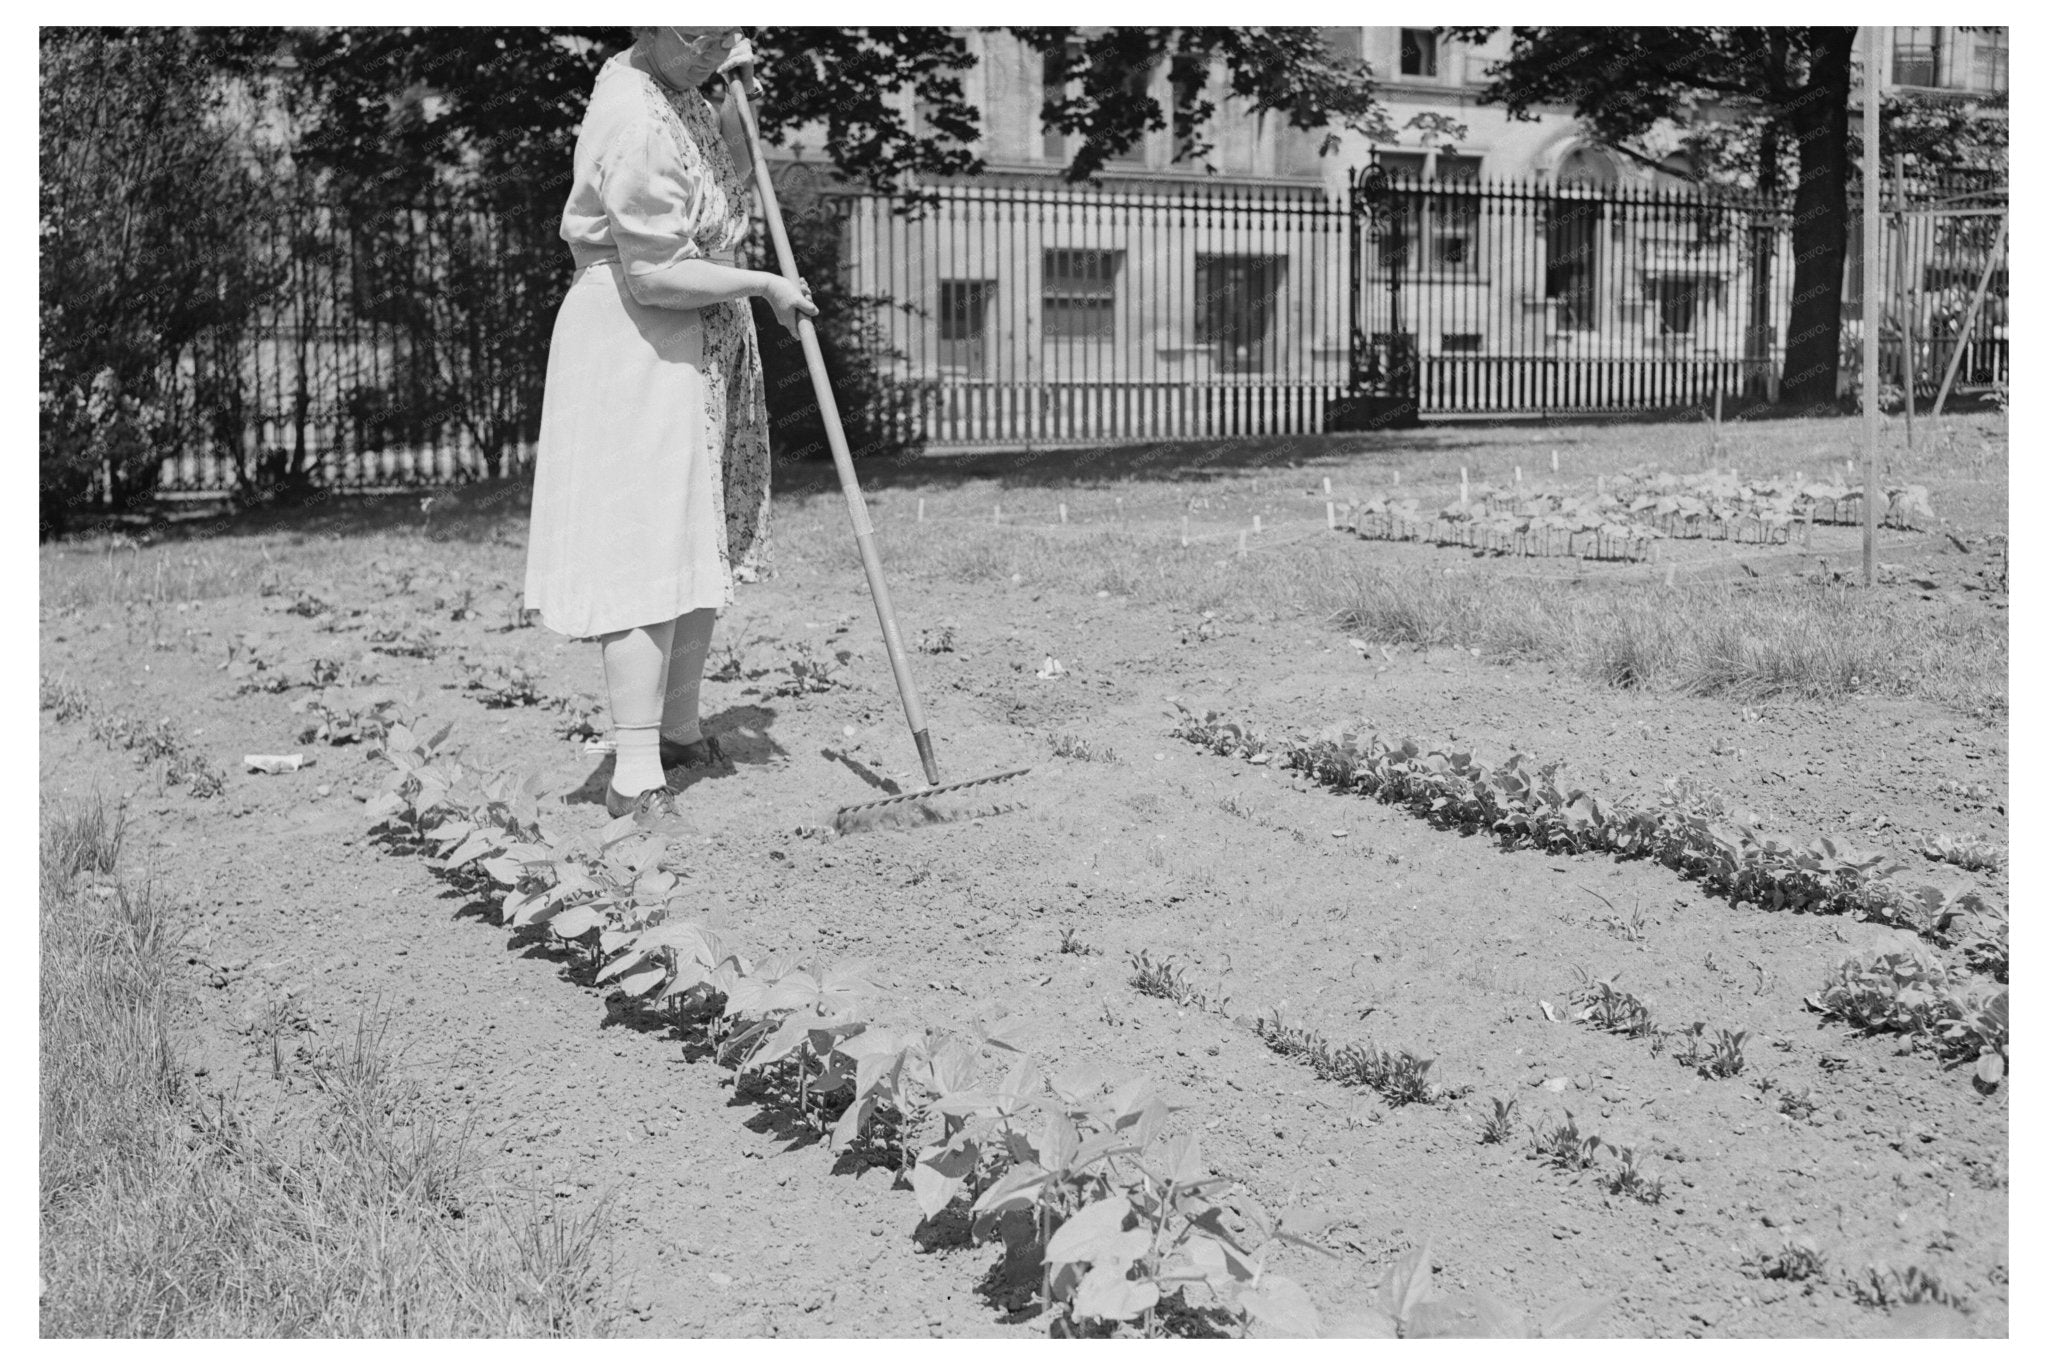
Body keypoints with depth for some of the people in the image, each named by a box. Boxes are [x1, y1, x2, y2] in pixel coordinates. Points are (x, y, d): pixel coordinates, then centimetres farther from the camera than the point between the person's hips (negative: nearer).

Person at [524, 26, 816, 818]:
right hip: (637, 348, -10)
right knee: (649, 558, -12)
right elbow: (655, 278, -24)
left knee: (705, 548, 15)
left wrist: (739, 93, 8)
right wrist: (765, 286, -13)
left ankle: (679, 730, 27)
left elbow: (727, 182, 25)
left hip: (702, 351, 10)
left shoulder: (676, 92, 8)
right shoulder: (637, 123, -22)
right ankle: (635, 777, -11)